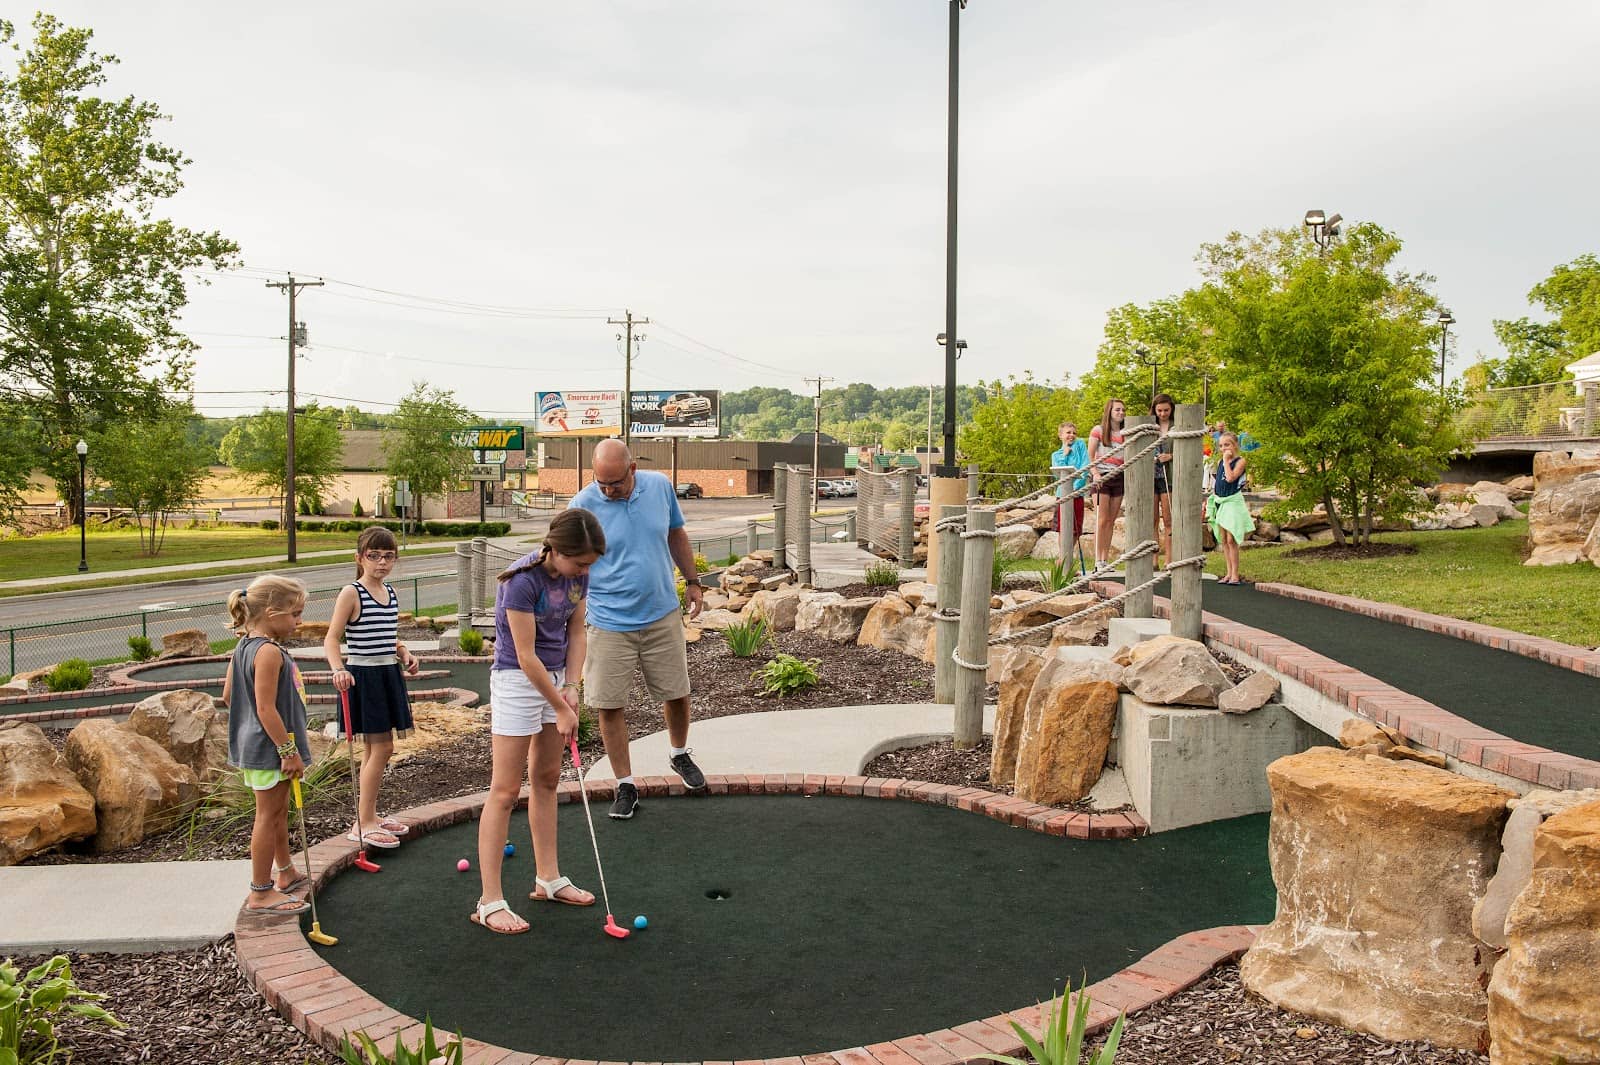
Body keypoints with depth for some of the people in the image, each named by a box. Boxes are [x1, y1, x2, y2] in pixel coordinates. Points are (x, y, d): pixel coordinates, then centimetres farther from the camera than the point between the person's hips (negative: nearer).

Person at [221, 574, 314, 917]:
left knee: (278, 812, 22)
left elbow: (227, 696, 13)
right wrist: (289, 750, -21)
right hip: (269, 749, -10)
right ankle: (261, 893, 12)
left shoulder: (243, 647, 7)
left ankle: (286, 873, 38)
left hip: (254, 744, 10)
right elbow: (266, 709, -26)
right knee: (268, 816, 1)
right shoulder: (269, 652, -23)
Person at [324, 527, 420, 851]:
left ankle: (370, 815, 25)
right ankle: (362, 823, 2)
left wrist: (405, 655, 4)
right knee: (381, 748, -7)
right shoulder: (351, 593, -11)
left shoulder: (391, 593, 11)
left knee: (375, 748, 14)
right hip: (363, 675, -7)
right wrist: (338, 669, -30)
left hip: (388, 675, 7)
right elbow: (332, 638, -15)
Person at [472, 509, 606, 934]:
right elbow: (526, 656, -23)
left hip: (554, 677, 8)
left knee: (546, 779, 15)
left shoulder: (577, 574, -4)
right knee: (505, 790, -4)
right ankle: (490, 902, 2)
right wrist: (561, 709, -16)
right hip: (516, 680, -7)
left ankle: (548, 879, 27)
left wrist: (571, 687, -6)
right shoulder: (522, 581, -26)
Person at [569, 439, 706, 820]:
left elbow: (677, 534, 13)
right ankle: (625, 785, 16)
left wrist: (692, 581, 15)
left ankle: (680, 756, 40)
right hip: (609, 623, -2)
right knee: (608, 705, 0)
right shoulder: (582, 505, -13)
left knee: (676, 693, 12)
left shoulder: (660, 486, -3)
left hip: (663, 616, 3)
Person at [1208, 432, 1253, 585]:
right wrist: (1212, 500, 15)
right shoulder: (1220, 461, 12)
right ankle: (1229, 573, 14)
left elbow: (1230, 478, -21)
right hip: (1220, 501, 7)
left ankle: (1235, 575, -4)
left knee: (1231, 539, -9)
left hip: (1233, 501, -7)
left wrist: (1226, 461, -14)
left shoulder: (1240, 461, -7)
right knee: (1223, 540, 8)